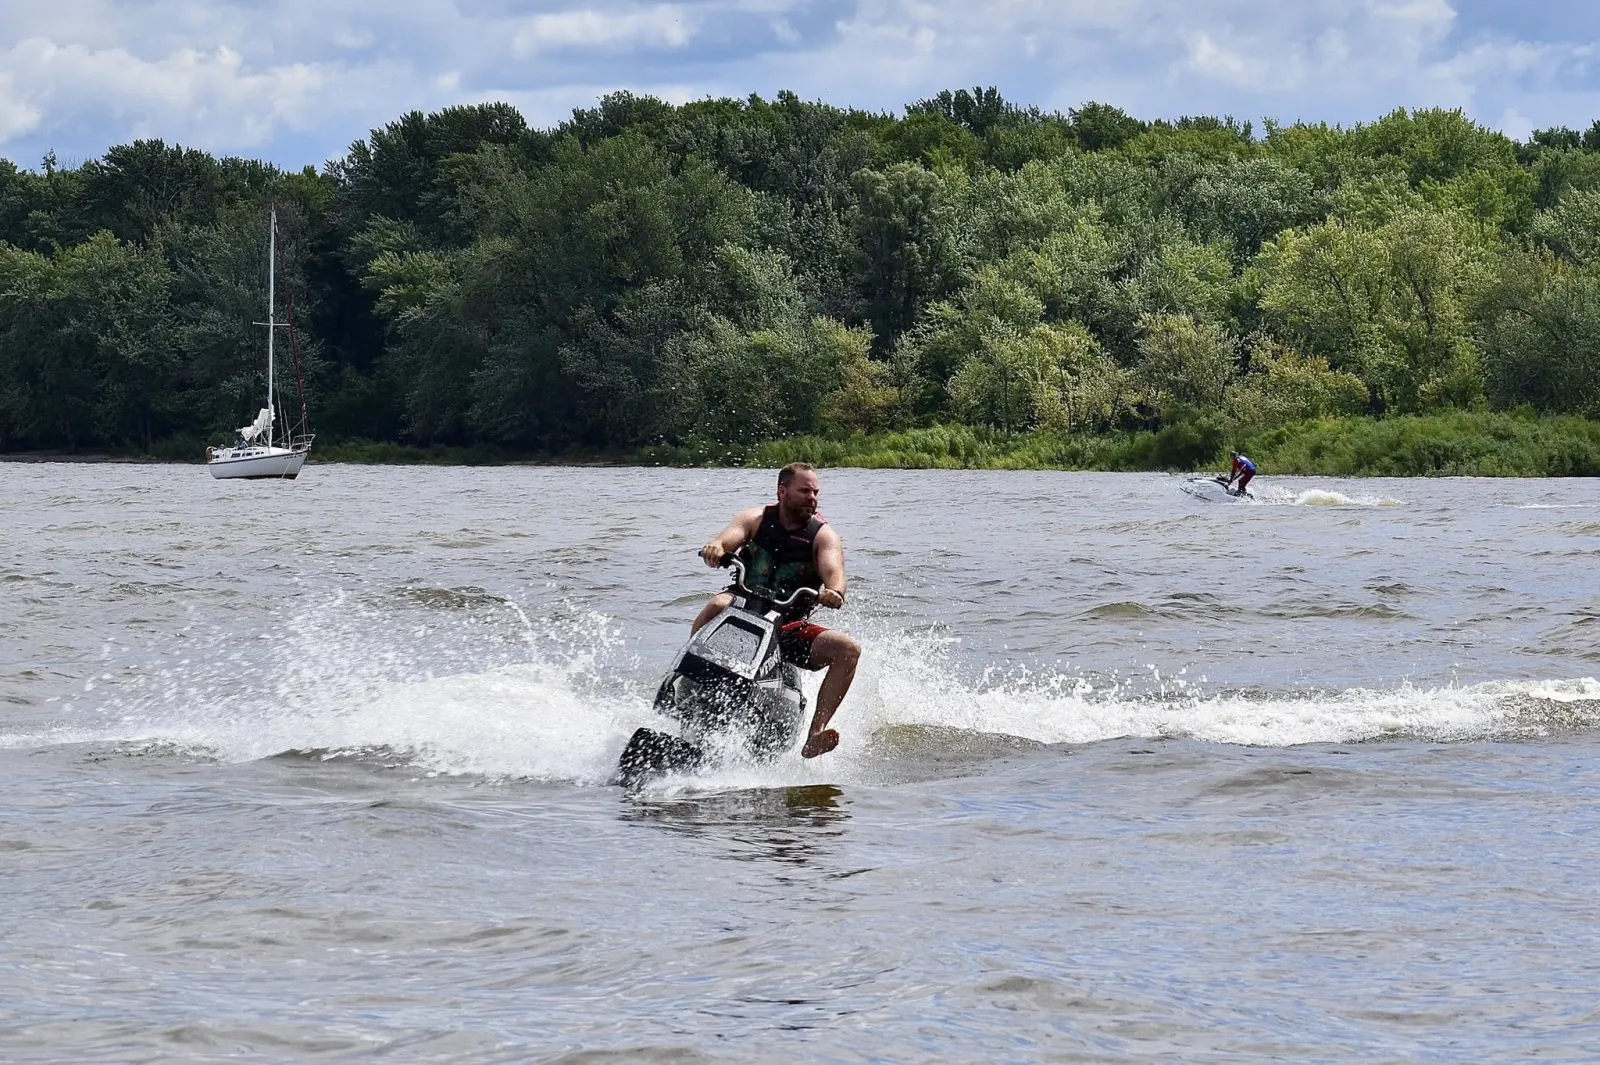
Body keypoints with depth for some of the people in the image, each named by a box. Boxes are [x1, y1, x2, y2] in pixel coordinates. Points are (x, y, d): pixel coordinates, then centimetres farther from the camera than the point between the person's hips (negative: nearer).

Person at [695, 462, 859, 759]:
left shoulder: (823, 535, 0)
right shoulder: (756, 519, 3)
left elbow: (834, 573, -18)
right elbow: (728, 537, -15)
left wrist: (834, 592, -42)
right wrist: (715, 548, -41)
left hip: (789, 629, 1)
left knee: (848, 649, -20)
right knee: (718, 605, -34)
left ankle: (815, 735, -28)